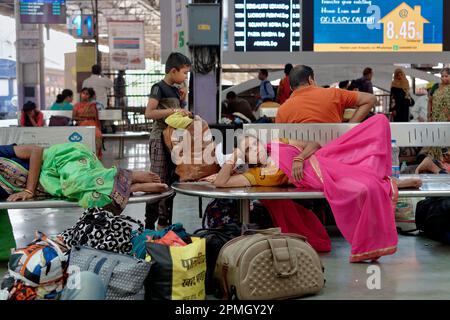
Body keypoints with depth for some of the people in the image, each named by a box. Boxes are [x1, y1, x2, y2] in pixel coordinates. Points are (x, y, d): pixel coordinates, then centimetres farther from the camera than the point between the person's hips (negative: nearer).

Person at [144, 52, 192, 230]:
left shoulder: (175, 90, 14)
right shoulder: (159, 88, -11)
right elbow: (149, 113, -22)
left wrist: (182, 101, 7)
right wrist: (173, 110, -25)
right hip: (160, 139, -9)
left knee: (170, 182, 12)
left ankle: (164, 223, 21)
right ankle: (149, 225, -5)